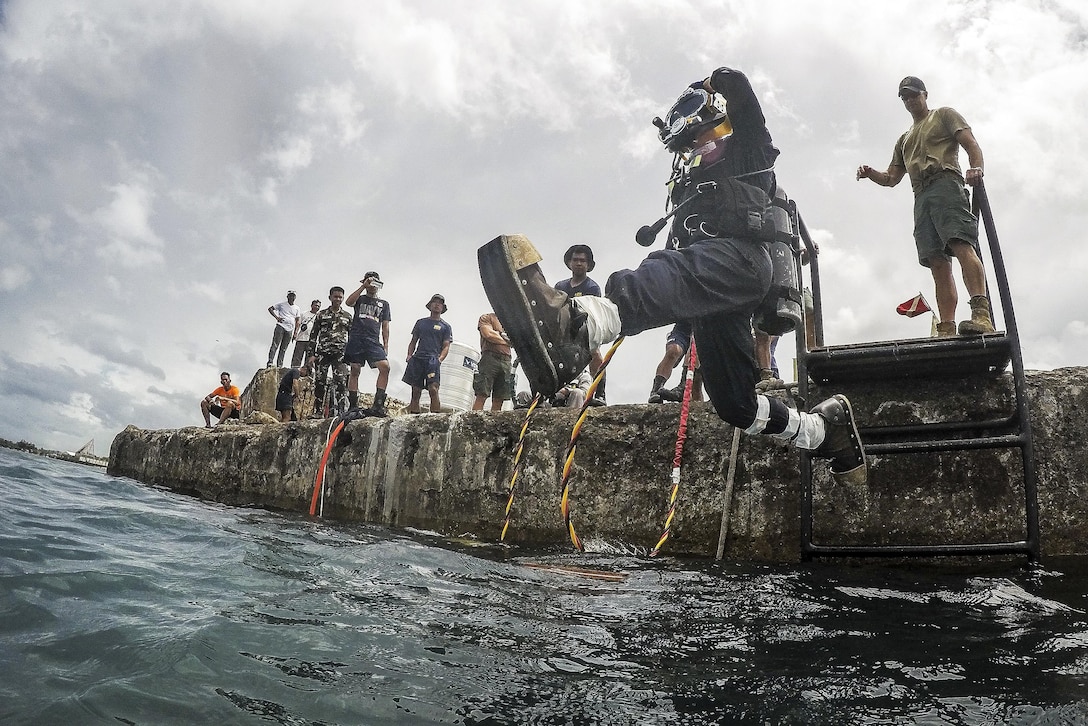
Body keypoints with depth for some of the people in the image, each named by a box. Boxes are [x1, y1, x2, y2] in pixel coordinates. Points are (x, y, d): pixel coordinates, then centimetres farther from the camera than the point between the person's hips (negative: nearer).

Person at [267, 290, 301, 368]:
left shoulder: (297, 308, 17)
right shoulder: (282, 304, 8)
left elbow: (297, 321, 16)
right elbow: (270, 308, 8)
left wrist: (296, 332, 6)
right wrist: (276, 317, -7)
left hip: (290, 330, 4)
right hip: (280, 326, -4)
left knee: (283, 349, 4)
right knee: (275, 344, -14)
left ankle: (279, 365, 4)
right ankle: (270, 362, -19)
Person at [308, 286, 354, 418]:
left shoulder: (347, 316, 12)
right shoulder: (321, 315, 11)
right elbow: (314, 335, 10)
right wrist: (312, 354, 2)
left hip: (340, 353, -1)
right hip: (323, 352, 1)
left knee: (340, 382, -12)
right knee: (319, 382, 0)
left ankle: (339, 411, -14)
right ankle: (318, 411, 4)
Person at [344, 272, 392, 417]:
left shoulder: (384, 304, 21)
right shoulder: (360, 299, 15)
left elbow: (385, 327, 16)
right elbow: (349, 302, -9)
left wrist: (386, 346, 6)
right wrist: (363, 286, -8)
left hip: (373, 342, 1)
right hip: (356, 339, -1)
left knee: (385, 367, -19)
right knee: (355, 372, -2)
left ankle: (378, 404, -20)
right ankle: (353, 407, 2)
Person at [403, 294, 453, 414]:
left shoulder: (445, 326, 13)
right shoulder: (421, 322, 21)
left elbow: (446, 346, 6)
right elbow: (413, 341, 21)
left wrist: (440, 359, -12)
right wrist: (409, 355, 3)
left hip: (433, 360, -3)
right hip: (417, 359, 3)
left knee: (433, 390, -19)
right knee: (415, 392, 1)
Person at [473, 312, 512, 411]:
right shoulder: (486, 317, 11)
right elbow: (488, 335, -6)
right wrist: (505, 341, 7)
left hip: (506, 360, 5)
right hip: (490, 357, -5)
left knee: (499, 400, -2)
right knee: (482, 396, -13)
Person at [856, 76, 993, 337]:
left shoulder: (944, 115, 19)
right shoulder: (904, 139, 36)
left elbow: (971, 144, 5)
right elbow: (891, 178, 32)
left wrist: (976, 168, -17)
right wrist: (870, 174, 9)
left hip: (946, 185, -6)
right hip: (921, 198, 6)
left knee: (961, 245, -26)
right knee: (938, 264, -6)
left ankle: (981, 314, -40)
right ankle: (947, 331, -15)